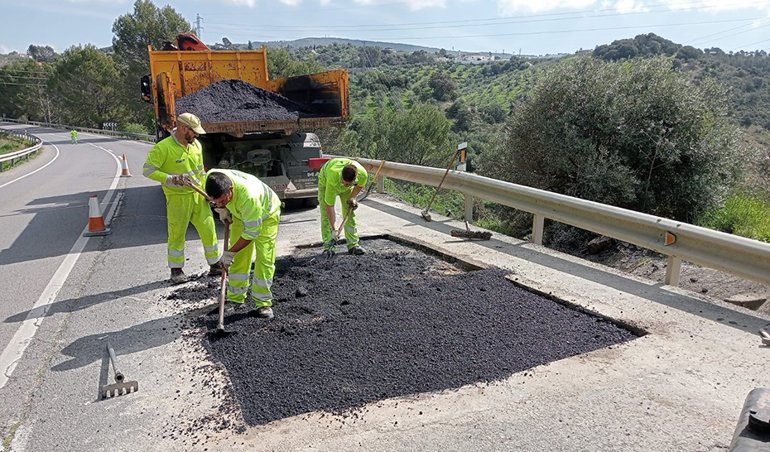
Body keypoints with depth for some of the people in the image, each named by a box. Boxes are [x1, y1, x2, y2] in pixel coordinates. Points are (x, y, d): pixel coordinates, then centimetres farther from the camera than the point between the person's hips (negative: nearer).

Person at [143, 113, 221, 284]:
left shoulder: (196, 145, 6)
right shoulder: (163, 147, -15)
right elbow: (148, 170, -16)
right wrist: (172, 179, -24)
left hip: (198, 195, 6)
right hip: (178, 198, -5)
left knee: (208, 229, 7)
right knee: (177, 234, 4)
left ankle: (215, 265, 20)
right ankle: (176, 270, 20)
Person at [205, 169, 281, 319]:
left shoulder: (248, 196, -46)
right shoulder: (212, 177, -28)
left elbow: (251, 233, -35)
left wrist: (230, 252, -27)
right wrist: (222, 209, -7)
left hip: (266, 214, -6)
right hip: (240, 214, 6)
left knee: (264, 259, -11)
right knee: (238, 258, 5)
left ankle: (263, 303, -3)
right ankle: (235, 297, 17)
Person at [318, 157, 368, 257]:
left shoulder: (363, 174, -38)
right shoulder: (333, 178, -47)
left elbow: (360, 185, -7)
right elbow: (329, 206, -39)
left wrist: (352, 197, -14)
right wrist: (334, 229, -39)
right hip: (325, 180, -3)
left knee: (349, 212, -2)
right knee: (326, 214, -11)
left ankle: (353, 245, 4)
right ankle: (328, 247, -6)